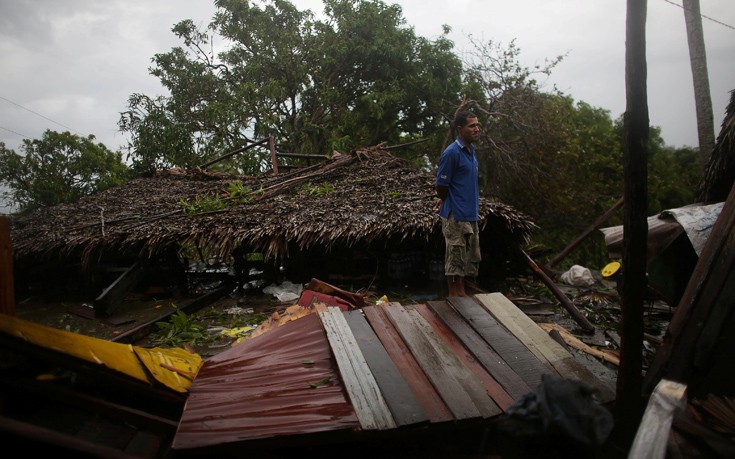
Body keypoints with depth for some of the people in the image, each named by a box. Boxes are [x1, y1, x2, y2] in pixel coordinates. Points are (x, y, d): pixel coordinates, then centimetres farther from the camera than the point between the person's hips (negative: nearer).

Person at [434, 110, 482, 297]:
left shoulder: (471, 149, 10)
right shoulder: (452, 153, -18)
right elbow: (441, 186, -13)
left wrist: (445, 200, 13)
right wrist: (447, 202, 5)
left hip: (471, 213, 8)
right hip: (456, 214, -8)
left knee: (469, 255, 14)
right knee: (455, 256, 1)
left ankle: (461, 292, 27)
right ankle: (454, 295, 13)